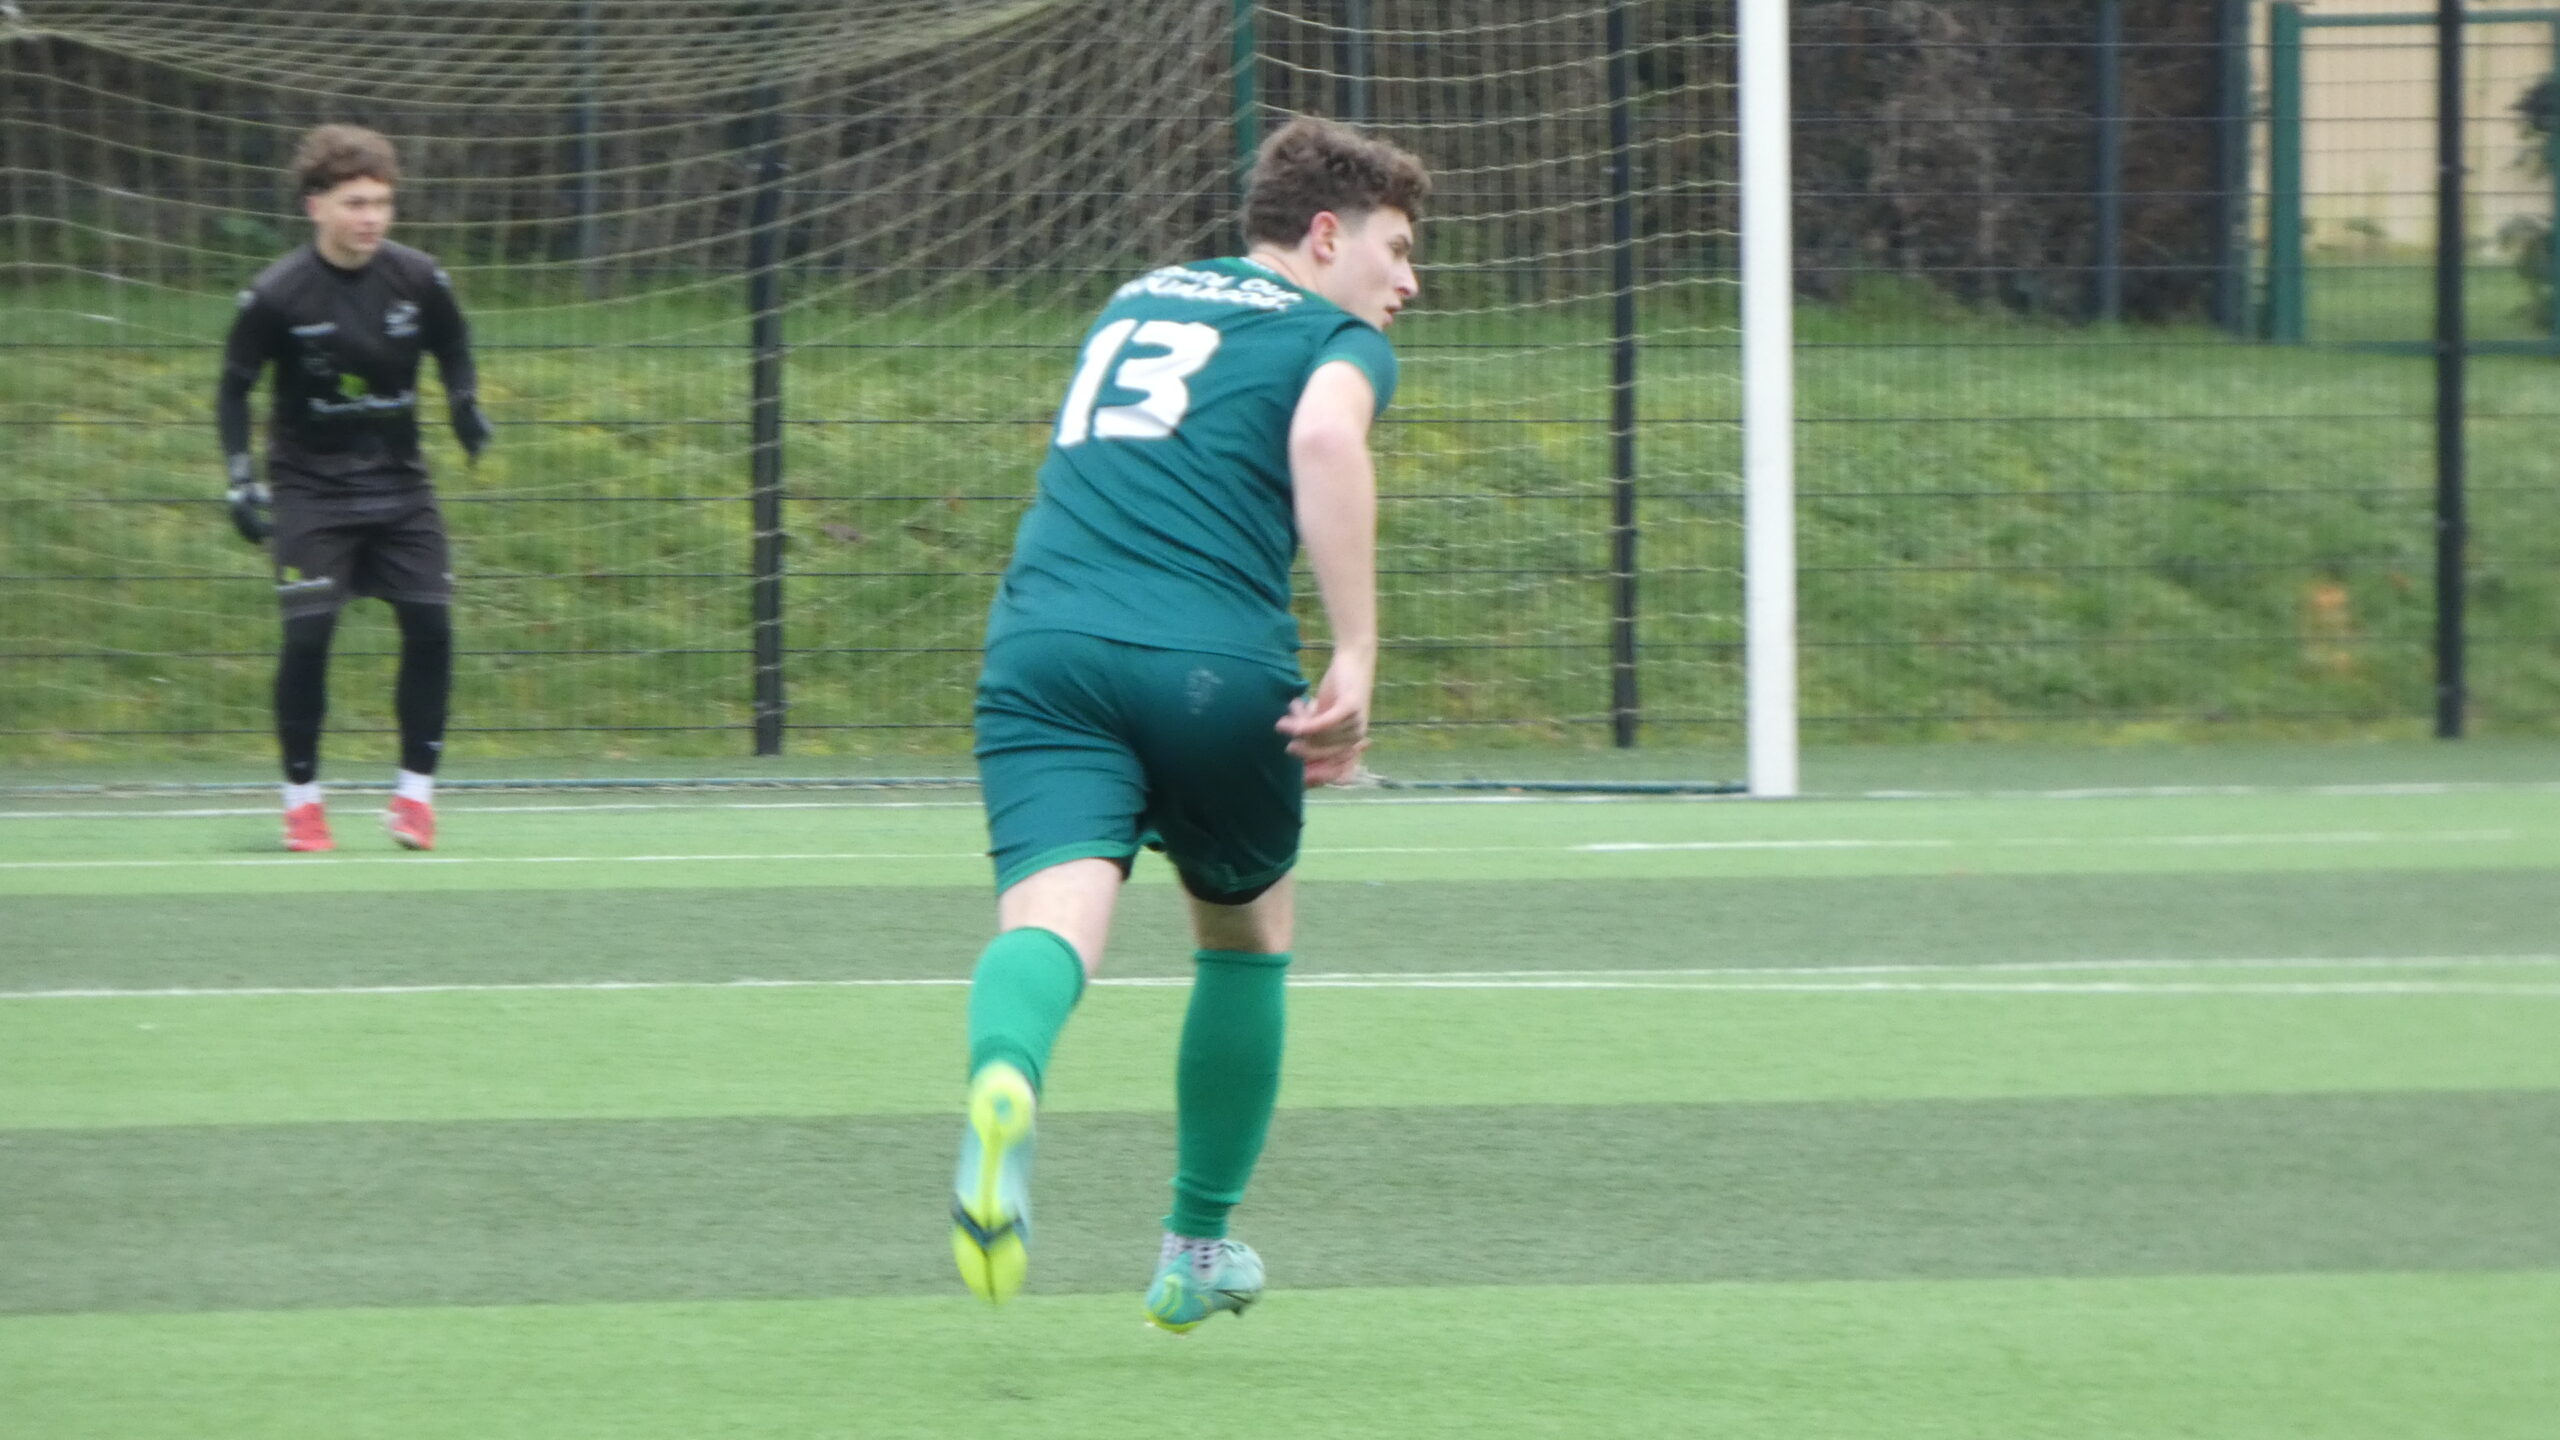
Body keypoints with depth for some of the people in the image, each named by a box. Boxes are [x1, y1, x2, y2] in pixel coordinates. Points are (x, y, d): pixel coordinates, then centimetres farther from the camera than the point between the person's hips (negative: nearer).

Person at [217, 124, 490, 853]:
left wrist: (465, 402, -7)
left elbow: (452, 346, 13)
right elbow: (234, 388, -4)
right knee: (307, 635, -13)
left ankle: (415, 789, 7)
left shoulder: (418, 280, -6)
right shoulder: (276, 295, -14)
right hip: (311, 486, -3)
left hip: (398, 484, 3)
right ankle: (301, 795, 2)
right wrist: (240, 476, -13)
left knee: (431, 626, -7)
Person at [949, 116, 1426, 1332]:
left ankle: (1002, 1078, -54)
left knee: (1053, 913, -18)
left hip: (1043, 644, 3)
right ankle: (1196, 1252, 31)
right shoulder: (1337, 340, 10)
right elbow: (1325, 436, -14)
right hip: (1216, 666, -3)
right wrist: (1356, 661, -18)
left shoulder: (1136, 302, 30)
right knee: (1248, 933, 23)